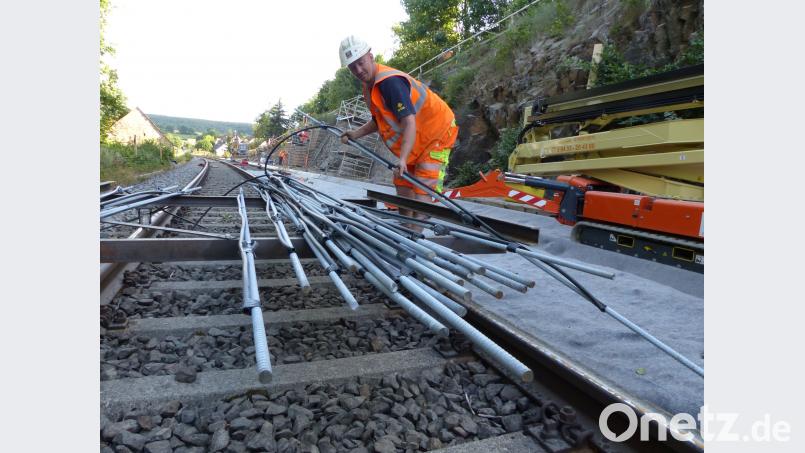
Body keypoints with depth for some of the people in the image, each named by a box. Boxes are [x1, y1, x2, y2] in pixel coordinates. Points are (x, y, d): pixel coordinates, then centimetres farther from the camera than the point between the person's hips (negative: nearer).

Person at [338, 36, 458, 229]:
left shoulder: (389, 82, -29)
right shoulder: (369, 85, 3)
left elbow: (409, 122, -38)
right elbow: (381, 120, 14)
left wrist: (402, 159, -47)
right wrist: (357, 133, 2)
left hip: (436, 135, -10)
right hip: (413, 142, 10)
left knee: (421, 191, -16)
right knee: (403, 185, 11)